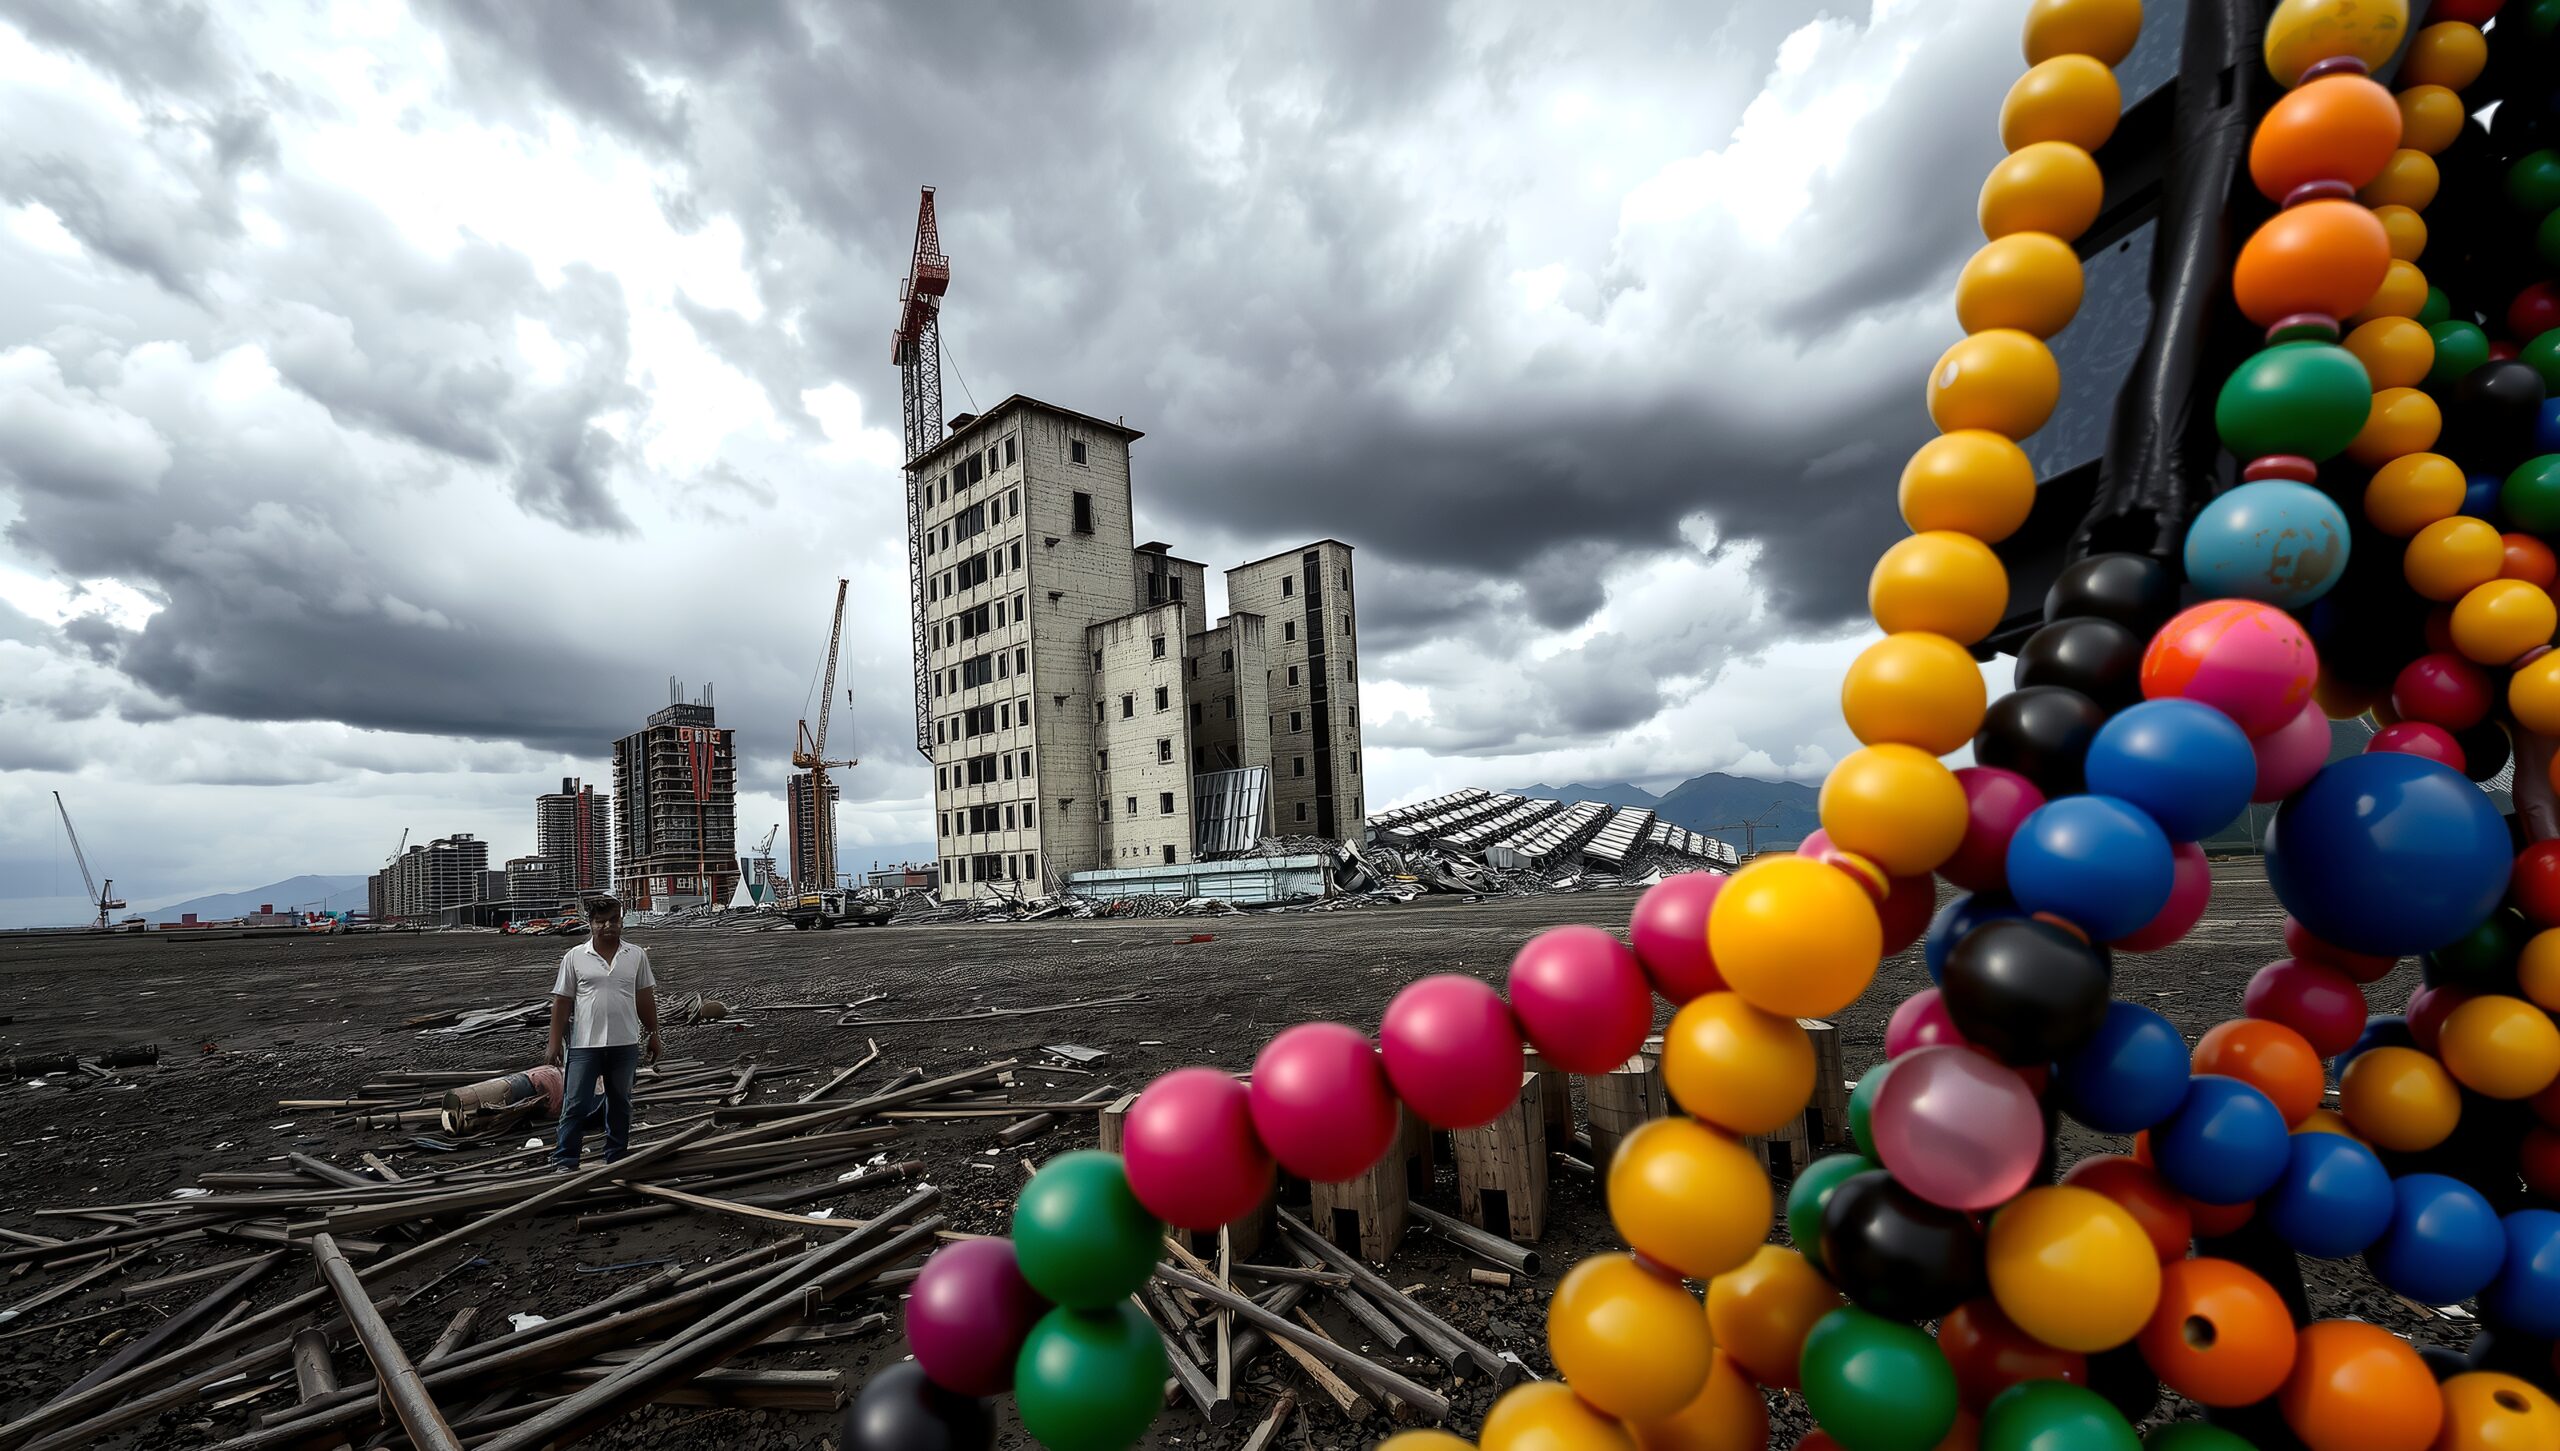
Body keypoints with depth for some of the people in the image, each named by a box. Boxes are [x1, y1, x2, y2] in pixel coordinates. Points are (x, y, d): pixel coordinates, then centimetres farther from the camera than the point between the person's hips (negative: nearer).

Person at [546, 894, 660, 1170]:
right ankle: (564, 1162, 9)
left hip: (625, 1044, 2)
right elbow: (561, 1003, 0)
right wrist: (554, 1045, -4)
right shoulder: (575, 957, -1)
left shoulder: (636, 956, 3)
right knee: (576, 1106, 0)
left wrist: (653, 1035, 11)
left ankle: (616, 1159, 25)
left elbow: (645, 999, 10)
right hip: (585, 1045, -2)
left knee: (620, 1104, 13)